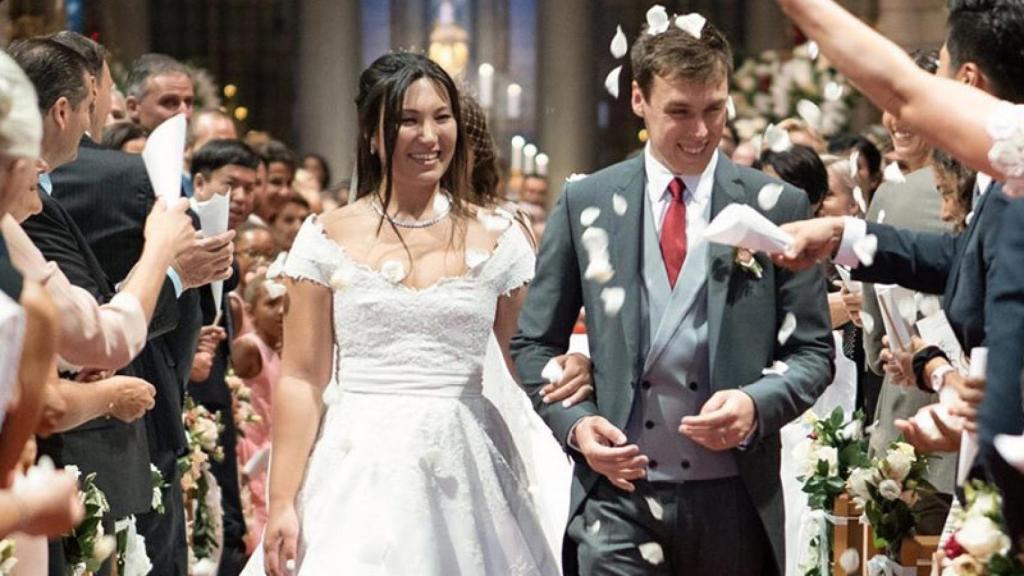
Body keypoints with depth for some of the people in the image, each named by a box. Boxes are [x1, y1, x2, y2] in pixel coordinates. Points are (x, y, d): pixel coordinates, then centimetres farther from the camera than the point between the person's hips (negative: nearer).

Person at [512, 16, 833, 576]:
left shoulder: (778, 207, 2)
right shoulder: (585, 204, 4)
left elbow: (812, 351, 4)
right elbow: (535, 344, 10)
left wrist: (757, 404, -15)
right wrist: (574, 421, -7)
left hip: (734, 498, 1)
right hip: (618, 494, 0)